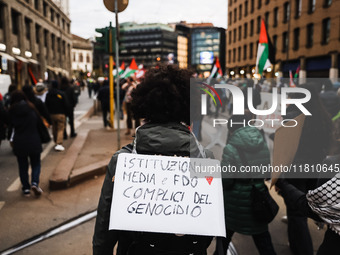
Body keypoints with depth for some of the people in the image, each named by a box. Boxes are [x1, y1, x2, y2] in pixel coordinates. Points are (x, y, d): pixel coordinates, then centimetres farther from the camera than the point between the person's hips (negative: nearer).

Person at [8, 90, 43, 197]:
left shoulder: (12, 111, -4)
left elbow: (12, 124, 1)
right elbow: (38, 122, 2)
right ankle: (35, 183, -7)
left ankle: (26, 188, 16)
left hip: (19, 143, 0)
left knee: (23, 166, 12)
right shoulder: (31, 108, -4)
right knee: (36, 164, 13)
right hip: (33, 141, 0)